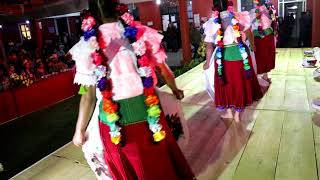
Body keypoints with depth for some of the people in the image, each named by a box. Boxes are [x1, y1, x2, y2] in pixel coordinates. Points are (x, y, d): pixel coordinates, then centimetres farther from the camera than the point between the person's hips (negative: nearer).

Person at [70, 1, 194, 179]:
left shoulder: (88, 45, -9)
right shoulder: (140, 33, -3)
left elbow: (89, 94, -9)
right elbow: (162, 68, 6)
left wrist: (79, 130, 3)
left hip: (114, 117, -1)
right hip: (147, 109, 2)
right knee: (159, 160, 25)